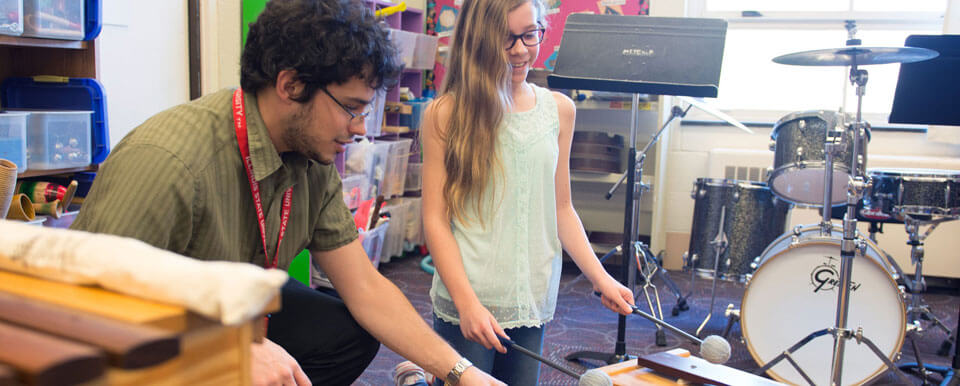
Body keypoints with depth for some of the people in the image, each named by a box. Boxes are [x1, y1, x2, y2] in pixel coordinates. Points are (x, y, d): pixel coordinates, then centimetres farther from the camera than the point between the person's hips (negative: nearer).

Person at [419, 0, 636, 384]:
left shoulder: (559, 110, 7)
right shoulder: (447, 114, -5)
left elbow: (561, 209, 11)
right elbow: (435, 219, -7)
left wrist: (599, 277, 0)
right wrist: (467, 303, -16)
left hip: (533, 302, 4)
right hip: (465, 302, -4)